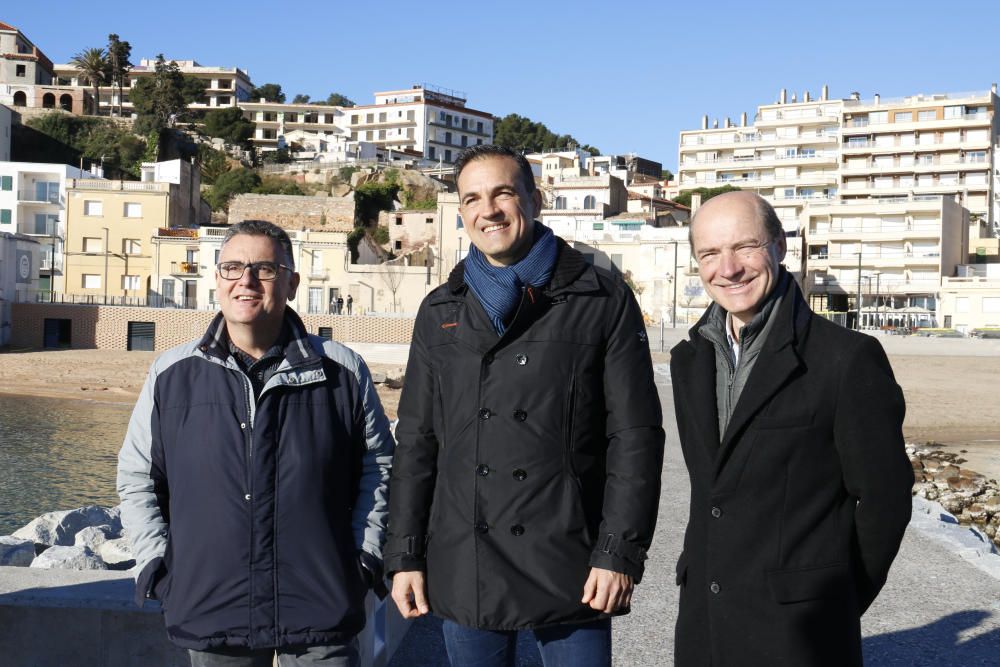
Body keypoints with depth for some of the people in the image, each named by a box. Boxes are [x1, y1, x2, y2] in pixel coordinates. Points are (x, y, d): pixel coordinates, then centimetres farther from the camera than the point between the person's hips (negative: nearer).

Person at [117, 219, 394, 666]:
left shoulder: (342, 372, 1)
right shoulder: (172, 374, 4)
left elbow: (378, 464, 9)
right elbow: (137, 477, 12)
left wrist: (364, 559, 3)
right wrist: (157, 567, 4)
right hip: (209, 613, 1)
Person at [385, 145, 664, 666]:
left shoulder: (604, 301, 0)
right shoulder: (440, 312, 10)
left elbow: (635, 436, -3)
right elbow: (416, 442, 11)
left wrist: (621, 553, -9)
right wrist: (404, 556, 7)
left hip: (570, 569, -3)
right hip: (463, 574, 3)